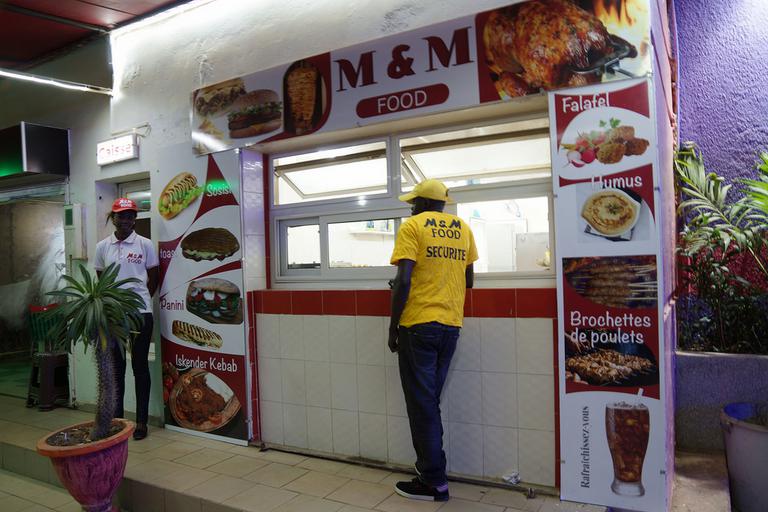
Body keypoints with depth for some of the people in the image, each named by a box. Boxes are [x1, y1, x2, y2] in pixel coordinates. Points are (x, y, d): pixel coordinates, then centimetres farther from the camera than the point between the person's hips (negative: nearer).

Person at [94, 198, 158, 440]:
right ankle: (116, 418, 20)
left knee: (140, 366, 5)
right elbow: (100, 280, 14)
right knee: (115, 367, 9)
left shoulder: (145, 244, -1)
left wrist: (140, 299, 8)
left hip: (140, 312, -2)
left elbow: (153, 278, 6)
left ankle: (141, 421, 13)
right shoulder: (102, 247, 5)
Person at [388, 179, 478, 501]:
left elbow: (402, 281, -13)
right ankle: (430, 465, 27)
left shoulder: (412, 226, -5)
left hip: (417, 325, -6)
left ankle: (434, 482, 12)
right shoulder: (462, 228, 12)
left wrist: (392, 327, -5)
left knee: (422, 404, 4)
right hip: (451, 326, 6)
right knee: (431, 401, 17)